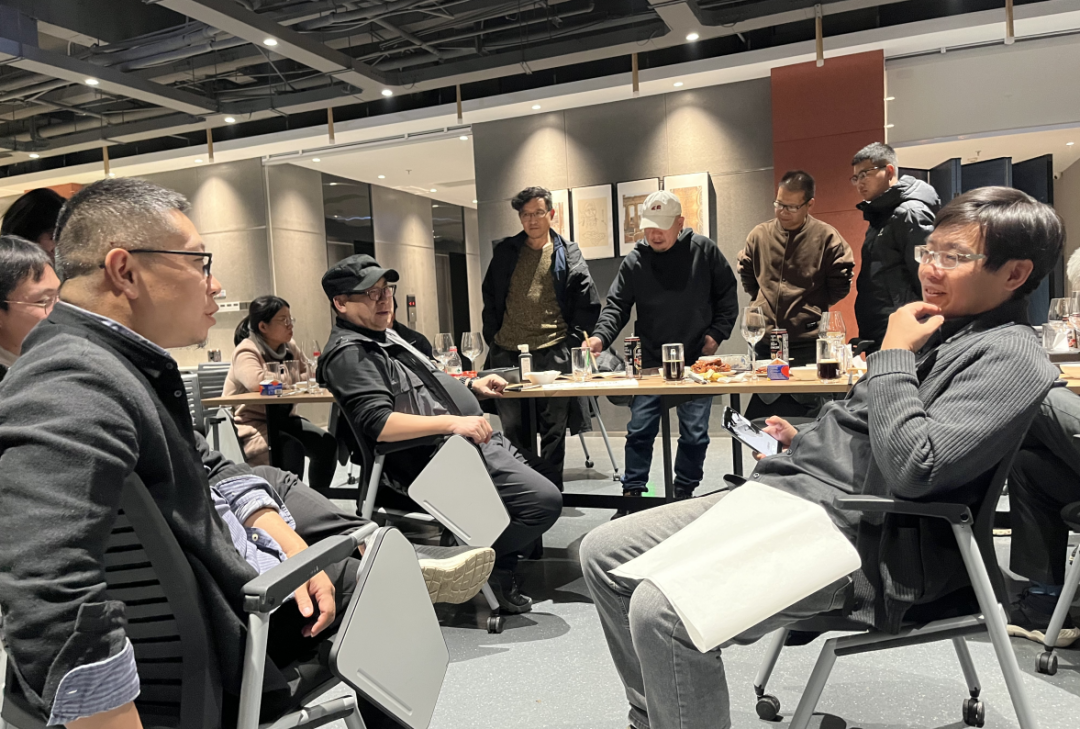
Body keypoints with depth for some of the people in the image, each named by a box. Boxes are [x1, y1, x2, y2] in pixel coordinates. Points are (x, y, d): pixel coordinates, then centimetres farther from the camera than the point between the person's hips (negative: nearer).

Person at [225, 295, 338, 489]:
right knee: (291, 449, -30)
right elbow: (257, 382, -36)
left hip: (280, 419, 7)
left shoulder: (289, 346, 5)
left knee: (327, 444, -11)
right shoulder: (246, 351, -17)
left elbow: (311, 375, 7)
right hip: (249, 425, -7)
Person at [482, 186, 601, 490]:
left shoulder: (568, 254, 6)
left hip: (553, 352, -2)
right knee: (512, 428, 6)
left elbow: (589, 304, 5)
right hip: (508, 352, 2)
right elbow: (489, 299, 16)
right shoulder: (505, 252, 12)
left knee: (553, 428, 3)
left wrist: (573, 341, -3)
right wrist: (493, 338, 8)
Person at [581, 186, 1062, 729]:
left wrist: (892, 356, -11)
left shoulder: (1010, 357, -9)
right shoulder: (935, 327, 18)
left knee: (661, 610, -30)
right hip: (778, 494, 10)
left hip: (853, 531, -9)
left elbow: (913, 468, -23)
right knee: (603, 553, 4)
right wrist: (802, 438, 13)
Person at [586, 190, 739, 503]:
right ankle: (632, 494, 14)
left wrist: (717, 333, -2)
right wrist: (601, 336, -21)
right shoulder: (634, 261, -1)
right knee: (639, 431, 2)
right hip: (651, 362, 1)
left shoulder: (704, 250, -2)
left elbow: (727, 294, 7)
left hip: (697, 361, 0)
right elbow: (616, 305, -3)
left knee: (694, 434, 7)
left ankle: (684, 493, 23)